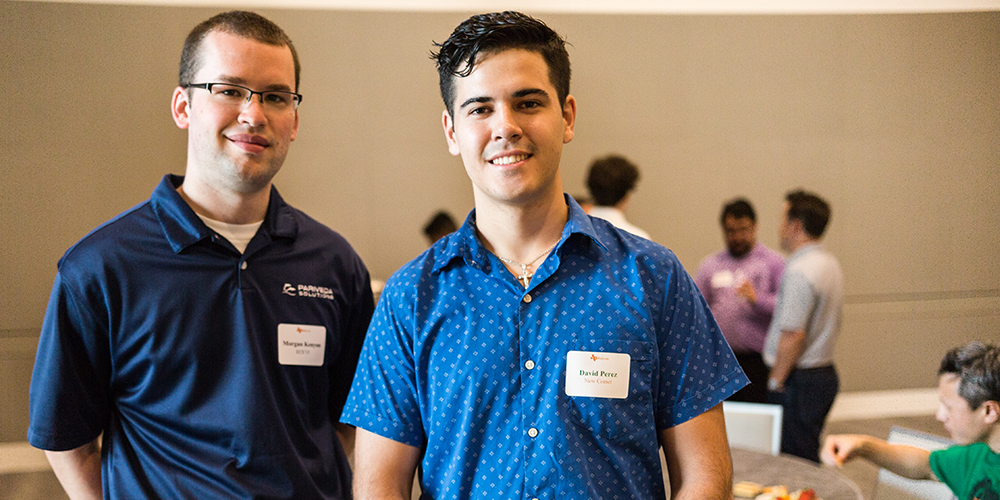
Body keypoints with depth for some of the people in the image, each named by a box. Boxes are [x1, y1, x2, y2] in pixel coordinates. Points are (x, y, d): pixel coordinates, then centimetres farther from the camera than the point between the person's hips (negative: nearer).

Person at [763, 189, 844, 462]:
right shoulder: (830, 263, 12)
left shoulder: (800, 271, -19)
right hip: (825, 373, 10)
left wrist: (776, 381, -13)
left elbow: (793, 335, -23)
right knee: (809, 456, 16)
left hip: (799, 380, -10)